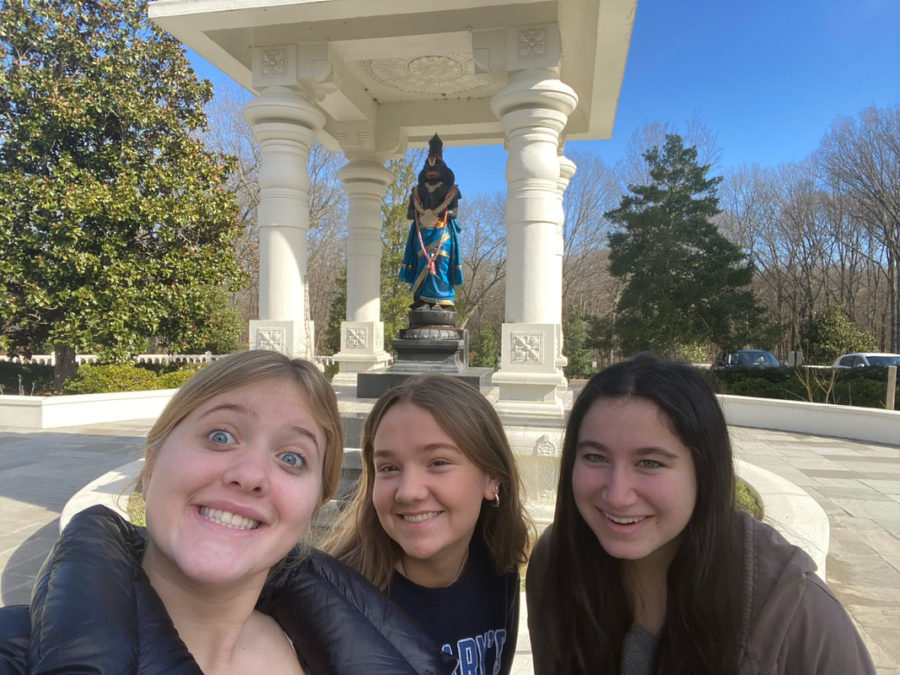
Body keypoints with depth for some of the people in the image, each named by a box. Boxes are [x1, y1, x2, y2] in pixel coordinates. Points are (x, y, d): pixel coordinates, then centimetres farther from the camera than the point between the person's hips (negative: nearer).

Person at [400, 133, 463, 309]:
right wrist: (419, 213, -11)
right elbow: (409, 212, 9)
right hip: (422, 232, 2)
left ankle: (439, 300, -7)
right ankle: (421, 299, -6)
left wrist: (442, 213, -17)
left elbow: (454, 211, 0)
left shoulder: (449, 190, 10)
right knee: (423, 263, -6)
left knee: (441, 264, -9)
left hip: (442, 232, -2)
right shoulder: (418, 191, 18)